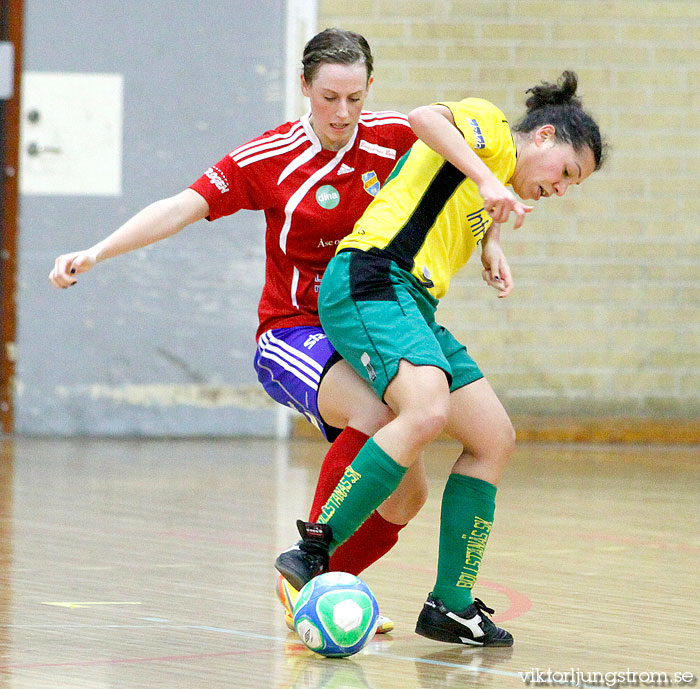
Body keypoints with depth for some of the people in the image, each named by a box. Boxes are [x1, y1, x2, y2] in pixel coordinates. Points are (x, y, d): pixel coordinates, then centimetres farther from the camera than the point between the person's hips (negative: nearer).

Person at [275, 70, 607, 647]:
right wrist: (488, 181, -27)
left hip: (413, 306, 10)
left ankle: (451, 605, 7)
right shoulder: (488, 127, 2)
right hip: (369, 281, -10)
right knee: (427, 410, -32)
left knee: (495, 438, 5)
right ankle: (313, 551, -29)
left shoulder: (500, 181, 29)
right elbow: (424, 118, -21)